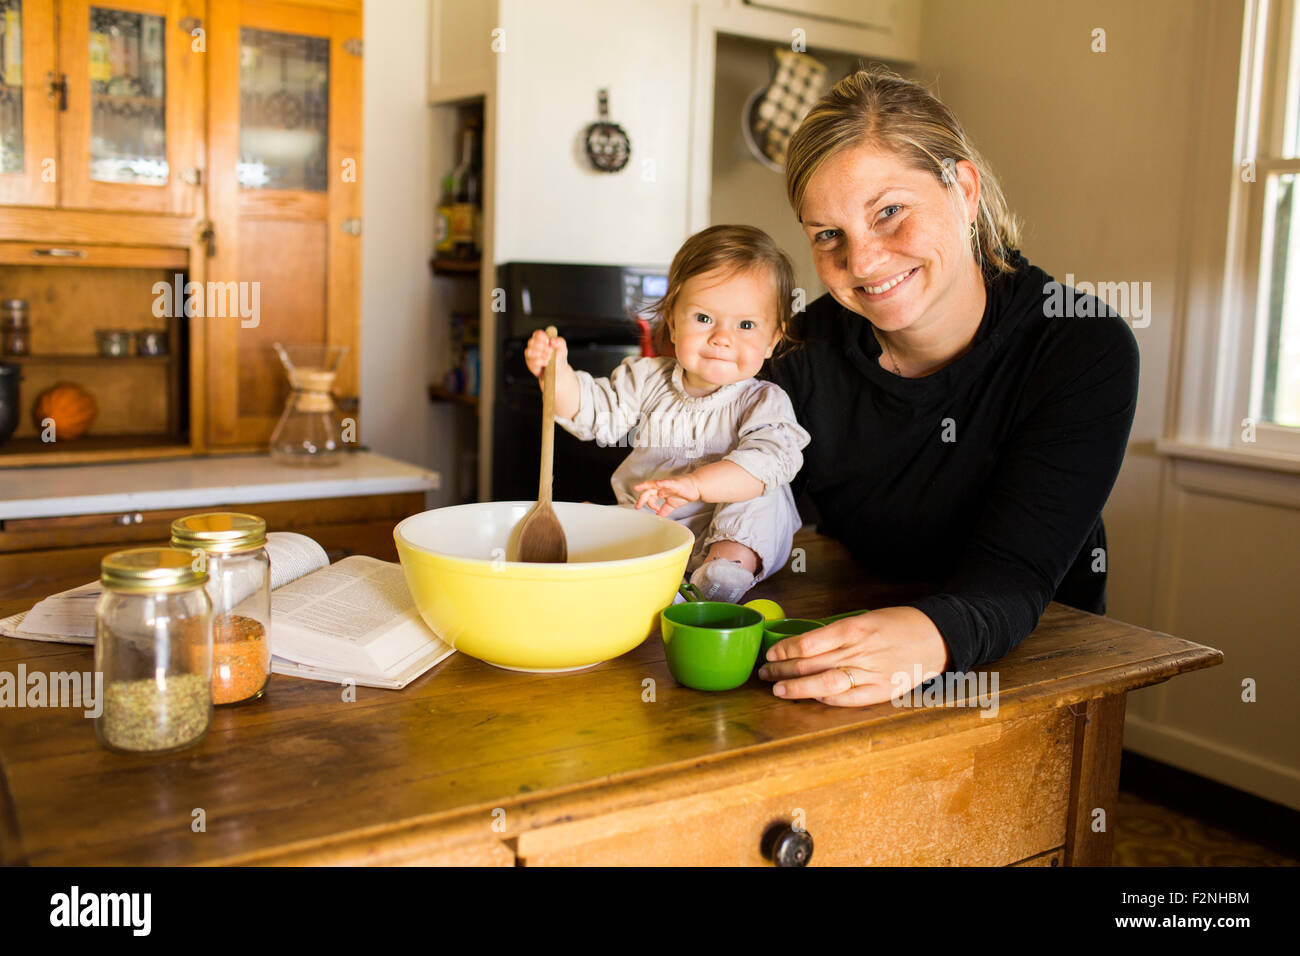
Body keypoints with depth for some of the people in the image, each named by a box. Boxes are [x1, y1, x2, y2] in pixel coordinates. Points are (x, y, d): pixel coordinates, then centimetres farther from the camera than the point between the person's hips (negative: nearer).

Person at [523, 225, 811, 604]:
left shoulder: (765, 401, -10)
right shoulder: (648, 379, 5)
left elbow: (770, 458, -28)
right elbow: (593, 413, 4)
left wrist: (695, 484, -42)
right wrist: (558, 372, -17)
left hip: (735, 533, -4)